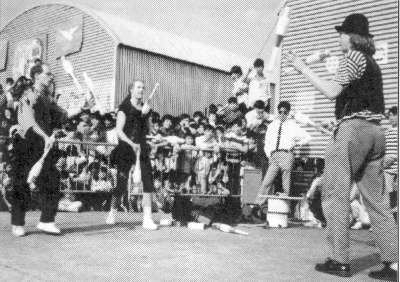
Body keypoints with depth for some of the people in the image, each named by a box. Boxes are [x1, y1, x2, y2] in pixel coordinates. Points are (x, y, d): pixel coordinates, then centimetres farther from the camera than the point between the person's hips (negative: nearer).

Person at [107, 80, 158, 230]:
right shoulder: (125, 107, -3)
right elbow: (119, 130, -10)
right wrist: (131, 143, -23)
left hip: (141, 148, 4)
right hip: (126, 148, -4)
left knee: (148, 180, -10)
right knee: (122, 184, -1)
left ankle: (147, 218, -7)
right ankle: (112, 212, 26)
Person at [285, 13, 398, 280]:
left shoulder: (353, 57, -3)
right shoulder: (372, 62, 23)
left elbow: (332, 91, -14)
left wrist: (303, 68, -8)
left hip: (353, 128, -9)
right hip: (375, 131, 9)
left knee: (335, 195, -4)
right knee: (377, 198, 8)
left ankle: (340, 261, -2)